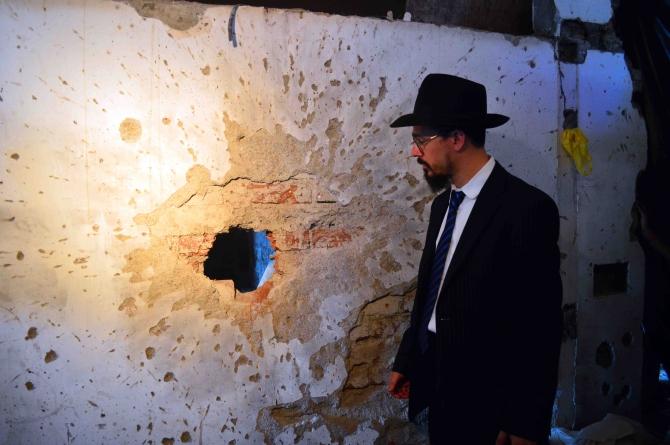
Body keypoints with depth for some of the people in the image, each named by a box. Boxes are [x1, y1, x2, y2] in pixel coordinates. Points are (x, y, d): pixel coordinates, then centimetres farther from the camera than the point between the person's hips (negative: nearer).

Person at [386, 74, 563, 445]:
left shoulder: (527, 208, -18)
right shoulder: (443, 203, 5)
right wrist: (406, 361, 13)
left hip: (486, 399, -6)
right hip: (439, 384, 7)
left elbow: (540, 326, -18)